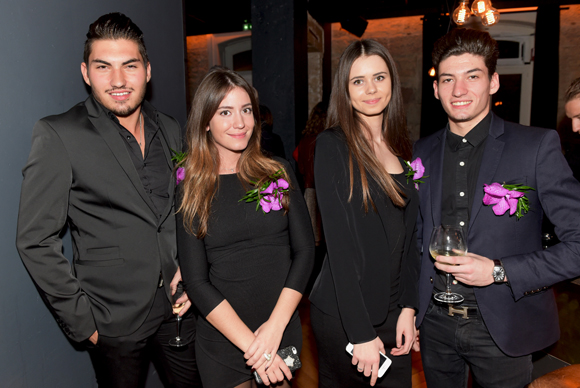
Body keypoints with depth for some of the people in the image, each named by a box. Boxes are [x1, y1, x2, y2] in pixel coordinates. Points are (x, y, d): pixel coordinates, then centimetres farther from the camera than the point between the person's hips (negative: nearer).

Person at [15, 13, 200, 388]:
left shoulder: (170, 130, 3)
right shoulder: (57, 136, -12)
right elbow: (36, 240, -11)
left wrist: (190, 267, 0)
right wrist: (80, 320, -10)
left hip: (179, 307, 5)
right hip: (114, 321, -4)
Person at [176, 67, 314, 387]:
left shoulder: (279, 172, 0)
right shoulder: (190, 190, -4)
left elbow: (304, 250, -3)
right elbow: (196, 281, -7)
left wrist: (275, 325, -12)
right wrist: (249, 343, -14)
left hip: (283, 333, 1)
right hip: (222, 343, -1)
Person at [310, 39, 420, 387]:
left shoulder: (402, 147, 6)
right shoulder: (333, 145, -12)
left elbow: (408, 234, 8)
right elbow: (339, 243, -17)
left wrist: (408, 308, 0)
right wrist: (362, 334, -17)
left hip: (393, 313, 6)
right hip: (344, 315, -5)